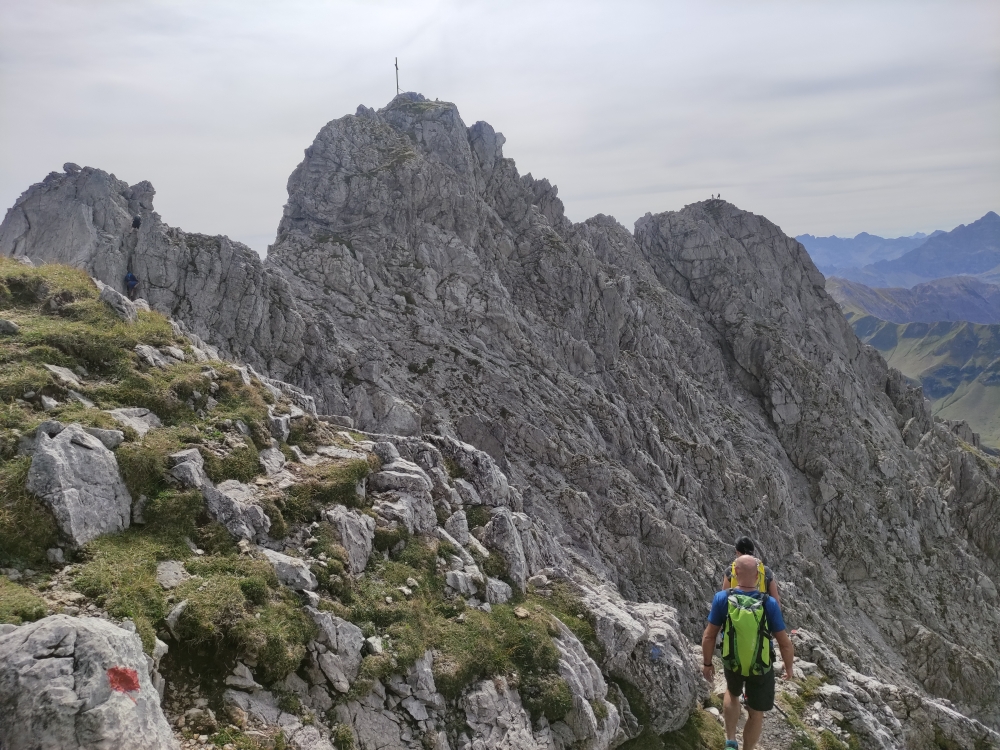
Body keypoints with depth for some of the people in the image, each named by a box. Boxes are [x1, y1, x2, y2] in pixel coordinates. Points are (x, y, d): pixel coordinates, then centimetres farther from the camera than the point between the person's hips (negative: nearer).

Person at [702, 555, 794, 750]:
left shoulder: (722, 599, -24)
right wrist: (789, 668, 3)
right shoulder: (769, 604, -25)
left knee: (732, 693, 33)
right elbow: (785, 643, -17)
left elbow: (709, 636, -15)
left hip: (732, 663, 1)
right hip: (761, 668, -1)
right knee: (756, 713, 22)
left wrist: (707, 663, 1)